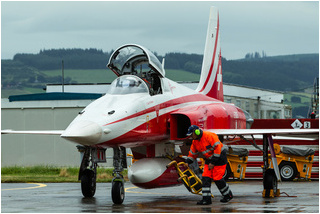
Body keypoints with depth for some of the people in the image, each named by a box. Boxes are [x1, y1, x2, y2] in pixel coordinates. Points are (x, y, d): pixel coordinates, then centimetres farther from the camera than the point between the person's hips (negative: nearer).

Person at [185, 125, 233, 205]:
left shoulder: (209, 136, -23)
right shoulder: (195, 141, 3)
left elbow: (218, 148, -25)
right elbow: (192, 153, 15)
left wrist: (213, 162, -23)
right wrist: (187, 162, 0)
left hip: (219, 157, -8)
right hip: (209, 159, 8)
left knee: (217, 178, -8)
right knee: (205, 177, -5)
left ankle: (228, 195, 13)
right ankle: (206, 199, -5)